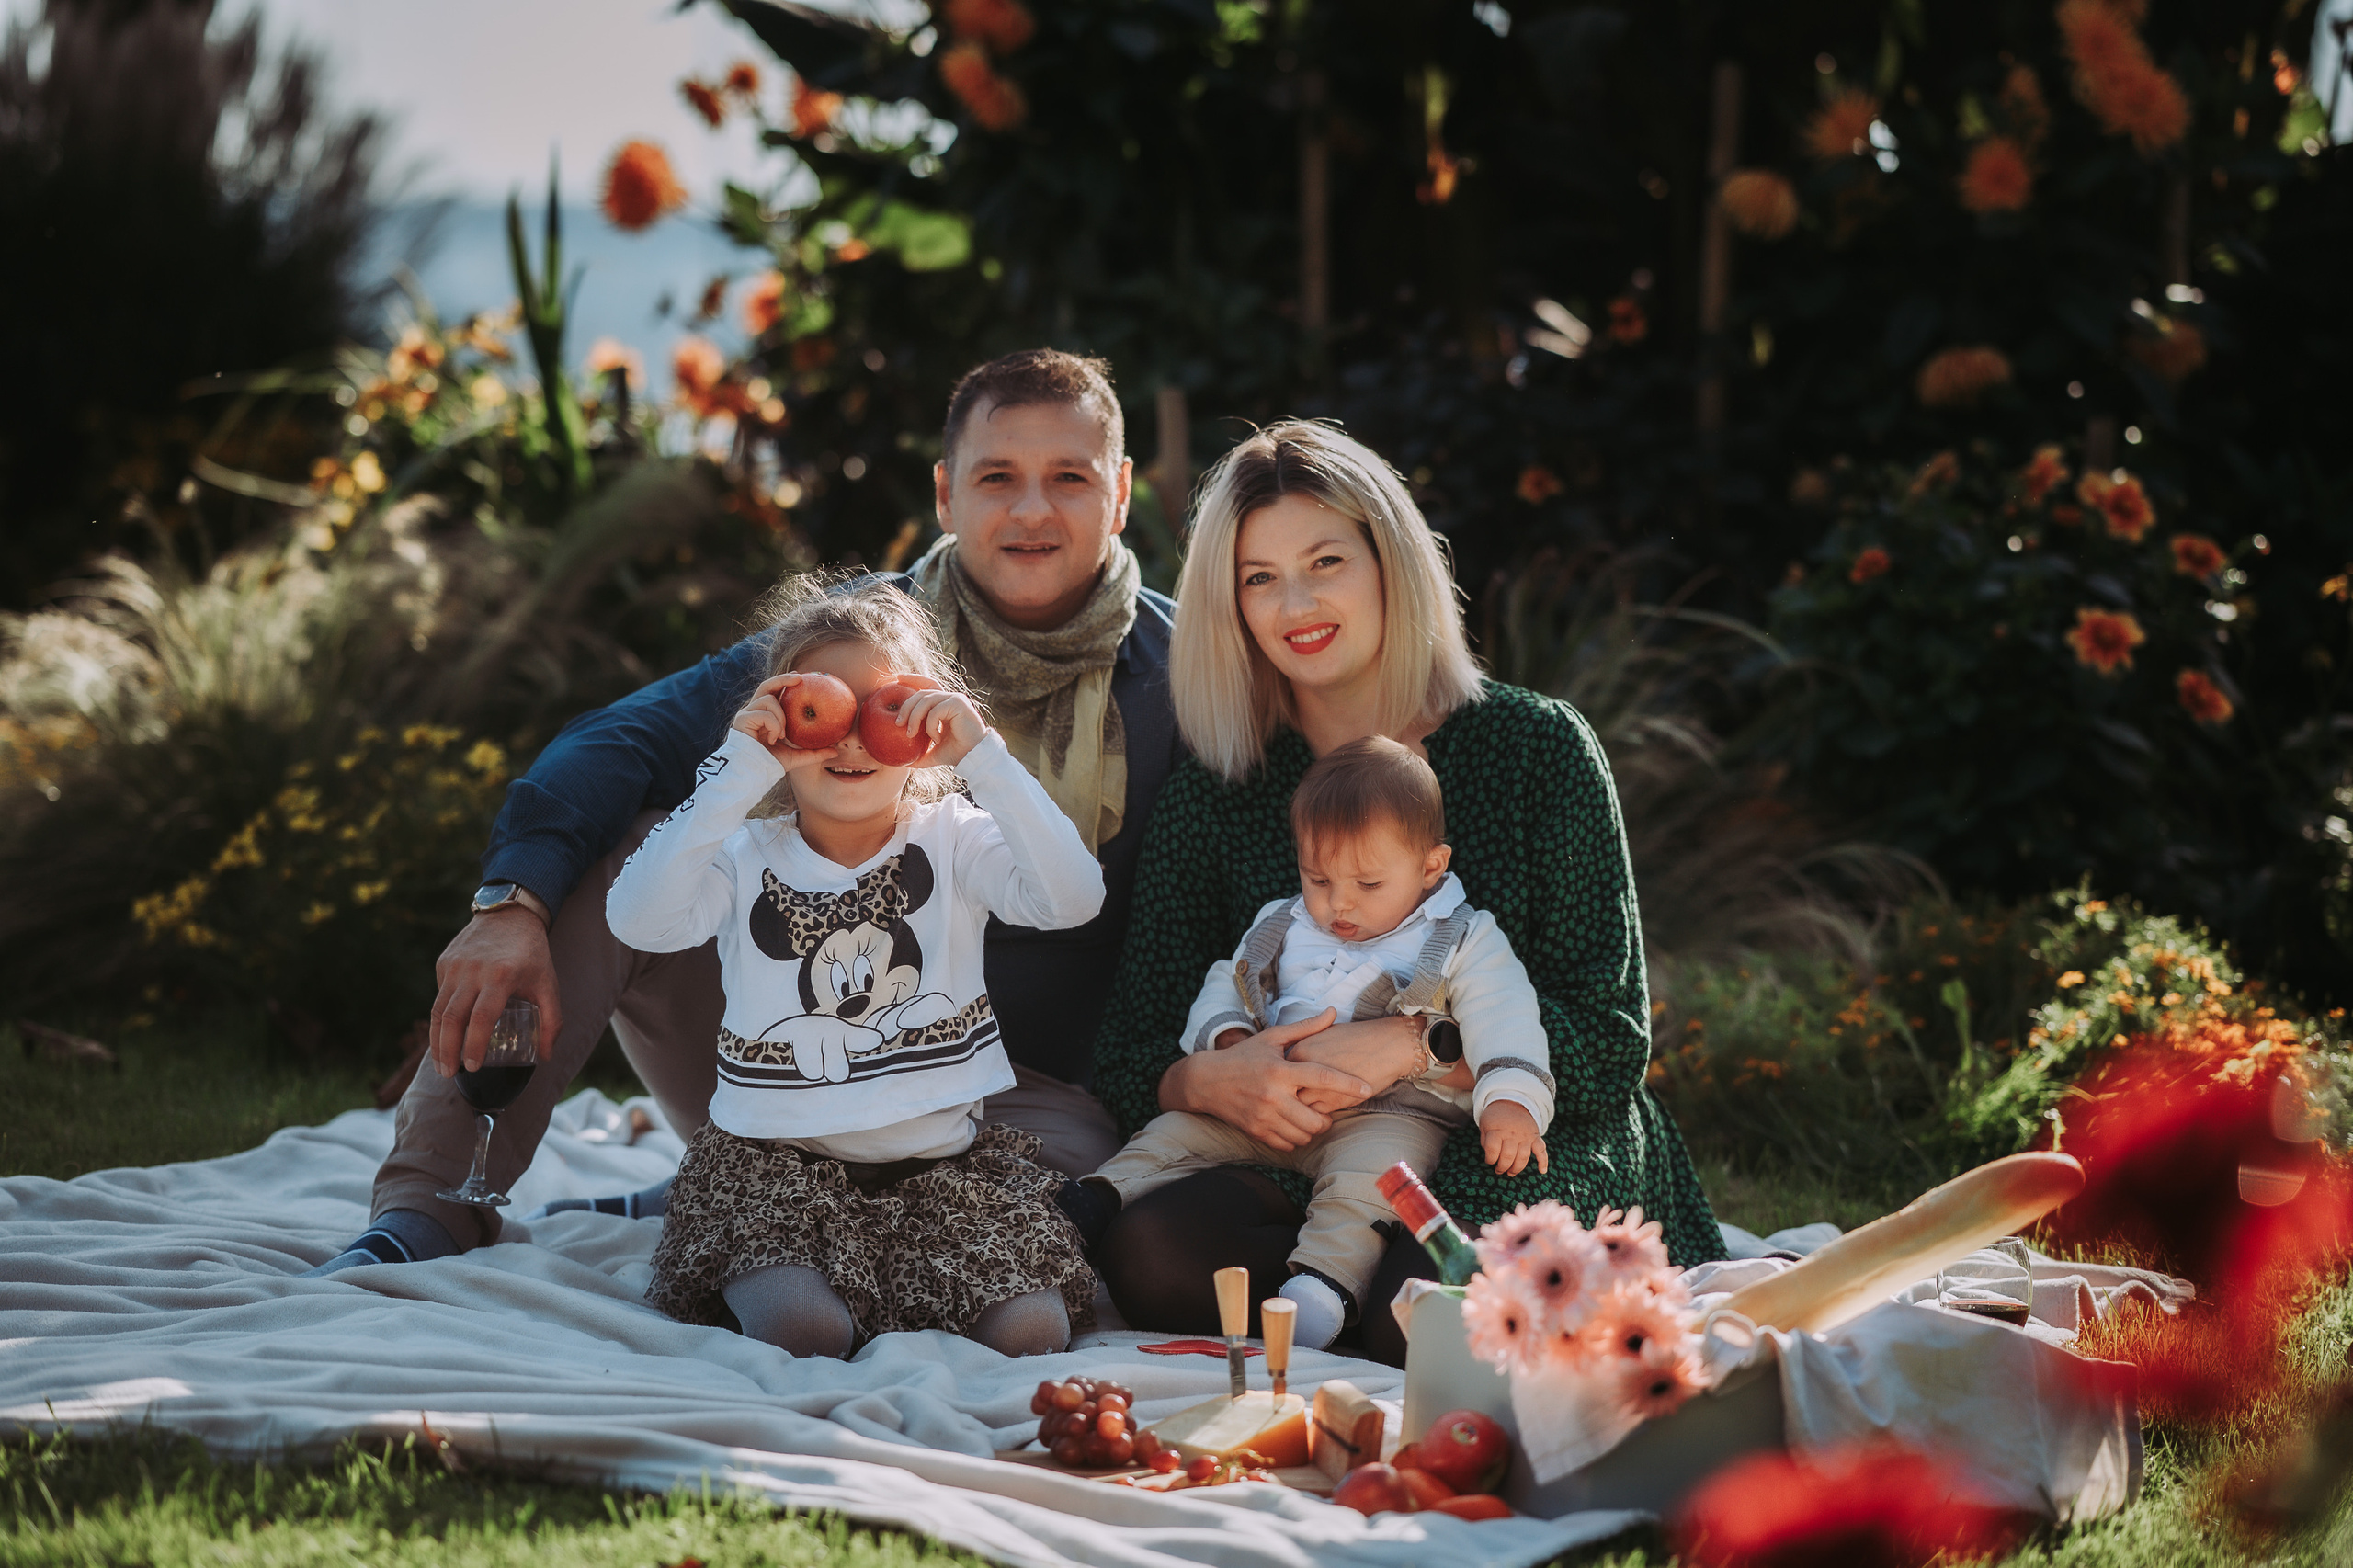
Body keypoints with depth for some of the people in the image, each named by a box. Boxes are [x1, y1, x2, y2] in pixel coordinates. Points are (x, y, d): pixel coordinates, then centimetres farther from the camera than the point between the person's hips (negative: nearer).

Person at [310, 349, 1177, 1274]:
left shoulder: (1175, 675, -5)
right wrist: (512, 905, -31)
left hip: (1006, 1090, -2)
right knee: (618, 843, -17)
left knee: (1067, 1161, -38)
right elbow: (621, 743, -13)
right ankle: (430, 1212, -21)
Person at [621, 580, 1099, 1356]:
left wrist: (982, 755, -22)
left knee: (1030, 1330, -17)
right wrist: (739, 771, -21)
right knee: (802, 1331, -28)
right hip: (778, 1161, -2)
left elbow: (1073, 899, -16)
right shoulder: (748, 857, 0)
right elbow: (638, 920, -20)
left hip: (941, 1161, 2)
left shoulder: (953, 841, 2)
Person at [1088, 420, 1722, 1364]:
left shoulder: (1535, 748, 0)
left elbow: (1610, 1035, -5)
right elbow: (1128, 1060, 4)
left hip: (1537, 1156, -2)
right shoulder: (1209, 801, 8)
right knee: (1148, 1250, -28)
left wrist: (1410, 1047, -20)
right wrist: (1208, 1081, -21)